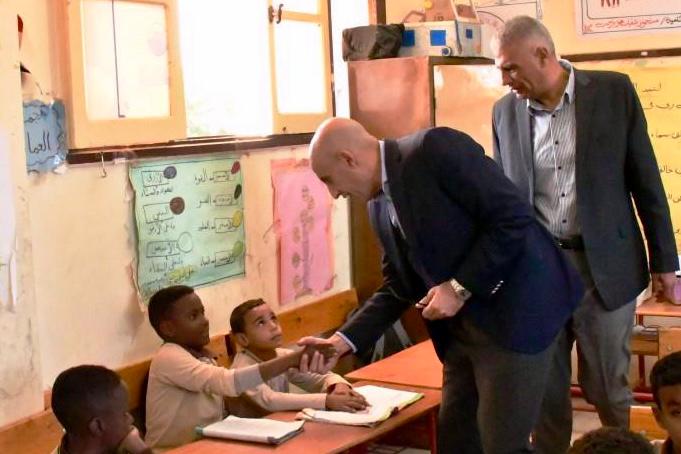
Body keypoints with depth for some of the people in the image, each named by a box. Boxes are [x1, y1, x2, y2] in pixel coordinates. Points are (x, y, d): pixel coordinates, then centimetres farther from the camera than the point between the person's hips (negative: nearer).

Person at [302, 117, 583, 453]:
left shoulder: (435, 149, -17)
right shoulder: (379, 206, 9)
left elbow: (514, 218, -19)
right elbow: (398, 288, 15)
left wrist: (461, 287, -19)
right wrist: (343, 340, 4)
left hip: (515, 309, -8)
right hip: (462, 327, 9)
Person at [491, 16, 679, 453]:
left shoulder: (614, 91, -5)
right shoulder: (505, 111, 3)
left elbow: (646, 181, -1)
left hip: (604, 267, -2)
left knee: (609, 388, 8)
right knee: (543, 390, 9)